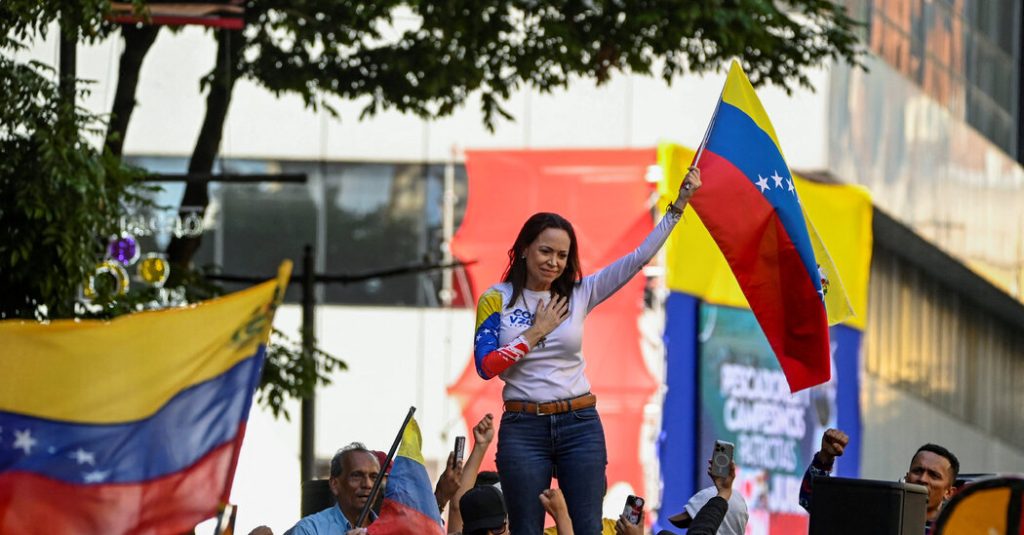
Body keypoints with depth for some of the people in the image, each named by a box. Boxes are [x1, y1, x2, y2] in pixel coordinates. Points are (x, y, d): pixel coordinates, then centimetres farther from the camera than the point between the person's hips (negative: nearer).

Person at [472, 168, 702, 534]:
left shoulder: (579, 295, 5)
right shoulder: (496, 300, 0)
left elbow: (638, 258, 2)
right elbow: (486, 366, -9)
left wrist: (679, 204, -2)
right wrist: (535, 332, -8)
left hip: (580, 425, 2)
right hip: (523, 429, -2)